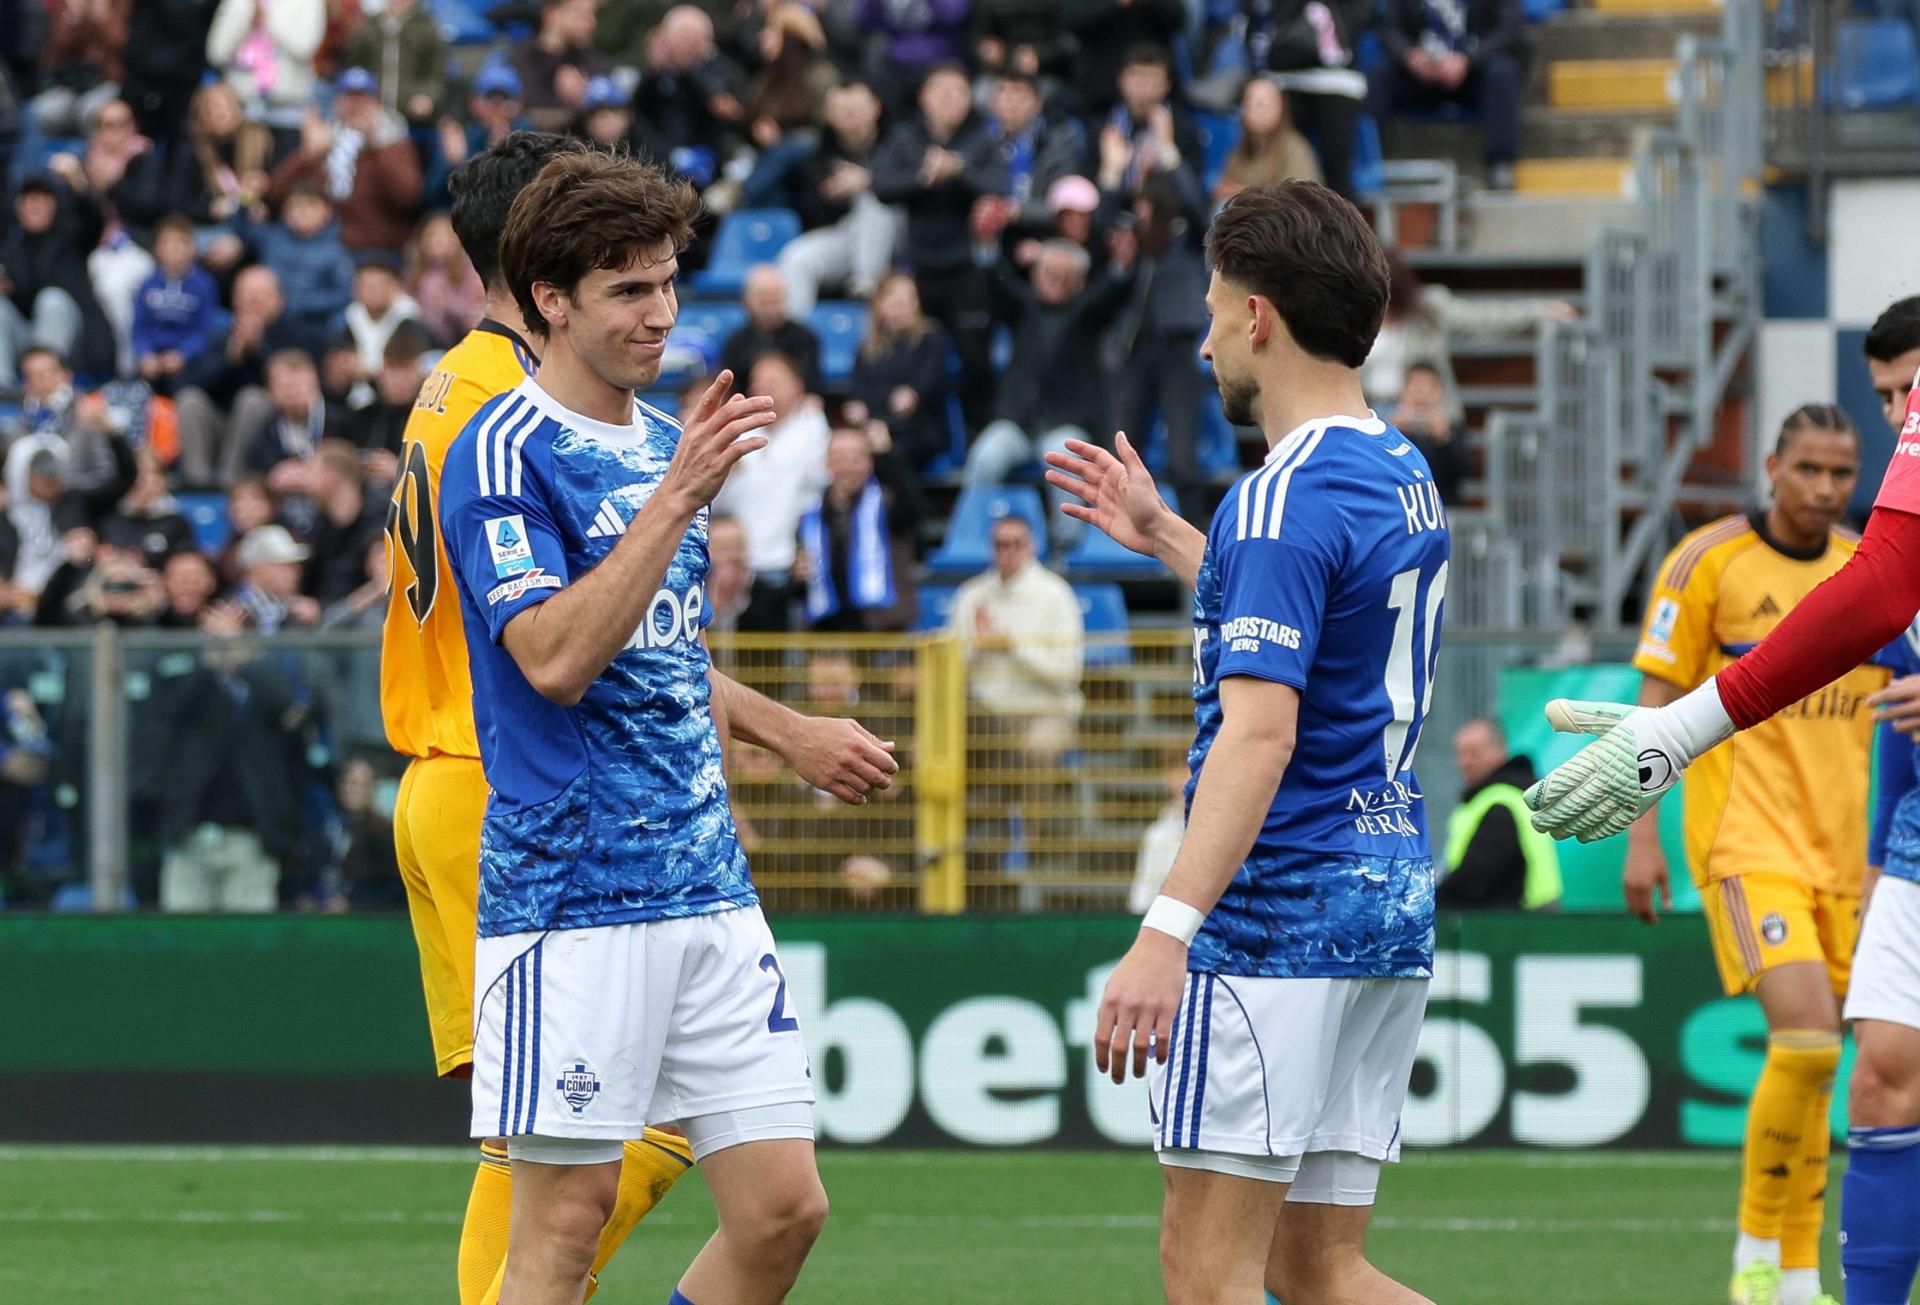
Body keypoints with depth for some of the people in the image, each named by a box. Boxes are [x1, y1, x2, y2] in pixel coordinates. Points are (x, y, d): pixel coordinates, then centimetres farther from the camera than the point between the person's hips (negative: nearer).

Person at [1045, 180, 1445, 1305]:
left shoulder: (1285, 499, -15)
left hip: (1279, 912, -9)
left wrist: (1168, 930, -30)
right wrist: (1164, 536, 37)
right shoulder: (1406, 479, 14)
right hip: (1393, 911, 9)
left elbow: (1259, 734, -25)